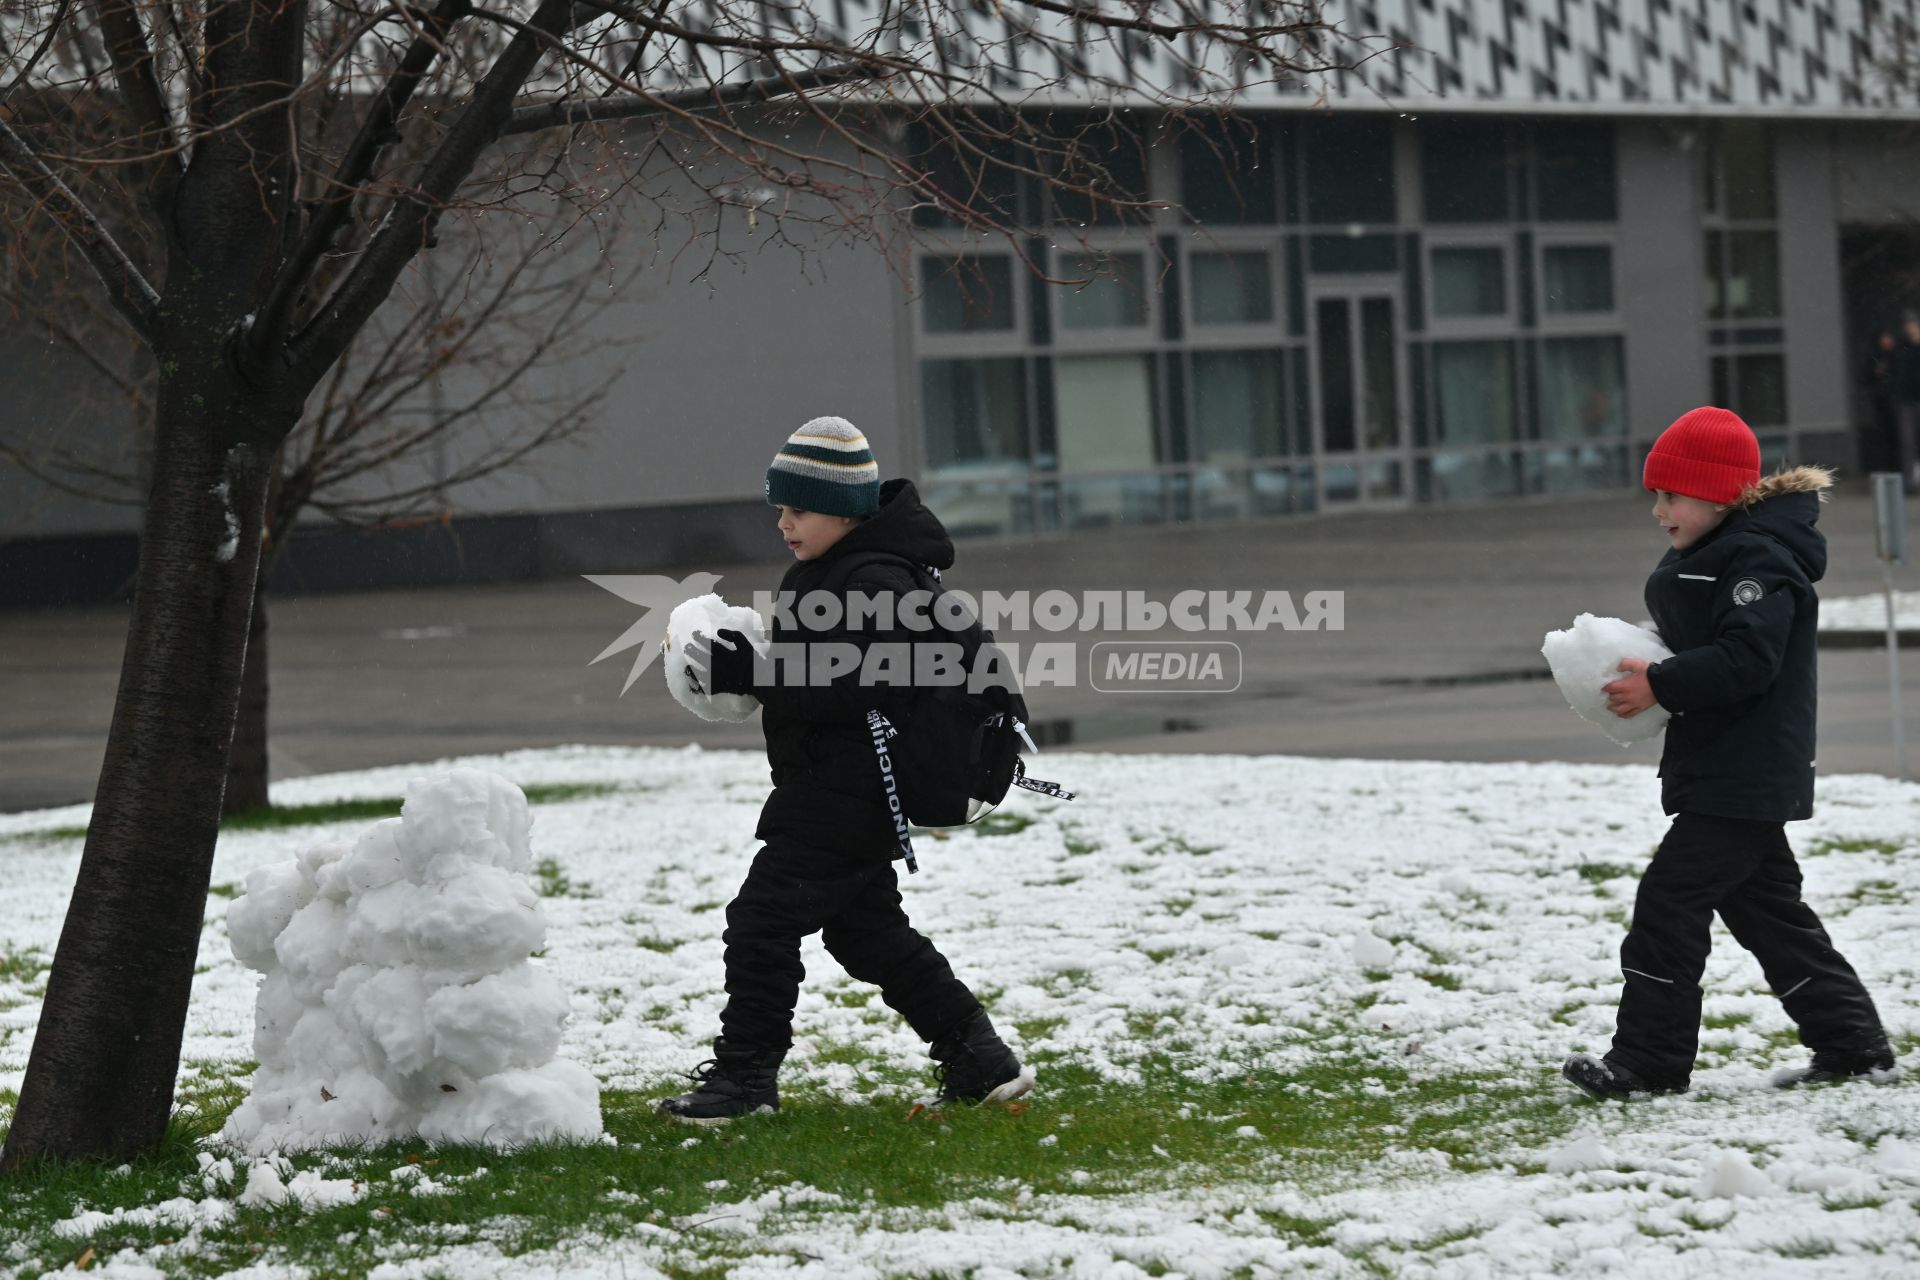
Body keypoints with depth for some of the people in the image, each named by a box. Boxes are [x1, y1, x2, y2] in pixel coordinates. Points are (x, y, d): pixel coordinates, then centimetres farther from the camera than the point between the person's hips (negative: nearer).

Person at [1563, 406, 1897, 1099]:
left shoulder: (1758, 559, -16)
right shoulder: (1704, 559, 16)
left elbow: (1749, 659, -26)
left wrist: (1660, 685, -23)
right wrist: (1644, 670, 7)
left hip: (1744, 777, -11)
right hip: (1737, 780, 11)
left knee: (1669, 902, -9)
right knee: (1766, 910, 14)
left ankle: (1648, 1059, -5)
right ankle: (1852, 1042, 19)